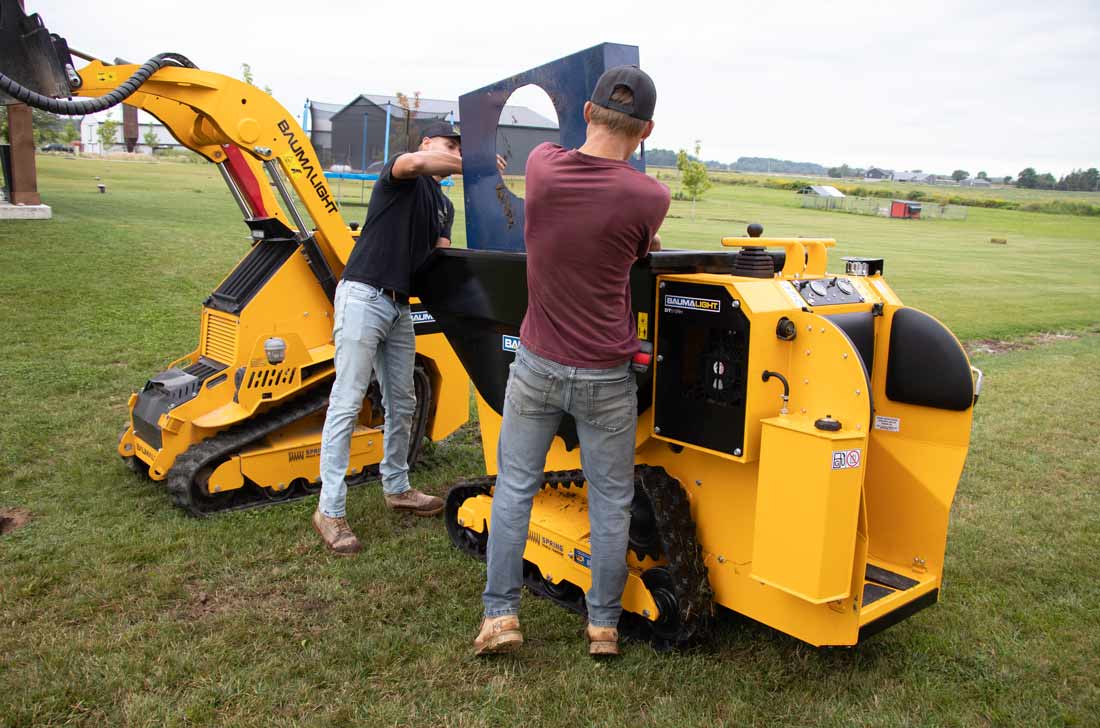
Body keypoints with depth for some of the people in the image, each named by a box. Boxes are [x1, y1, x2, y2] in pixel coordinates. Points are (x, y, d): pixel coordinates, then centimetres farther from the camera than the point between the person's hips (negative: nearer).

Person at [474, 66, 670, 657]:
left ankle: (500, 614, 20)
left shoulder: (541, 164, -6)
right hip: (606, 378, -2)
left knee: (514, 488, 15)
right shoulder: (649, 197, -14)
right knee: (610, 501, 13)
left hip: (537, 365, 2)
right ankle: (603, 624, 25)